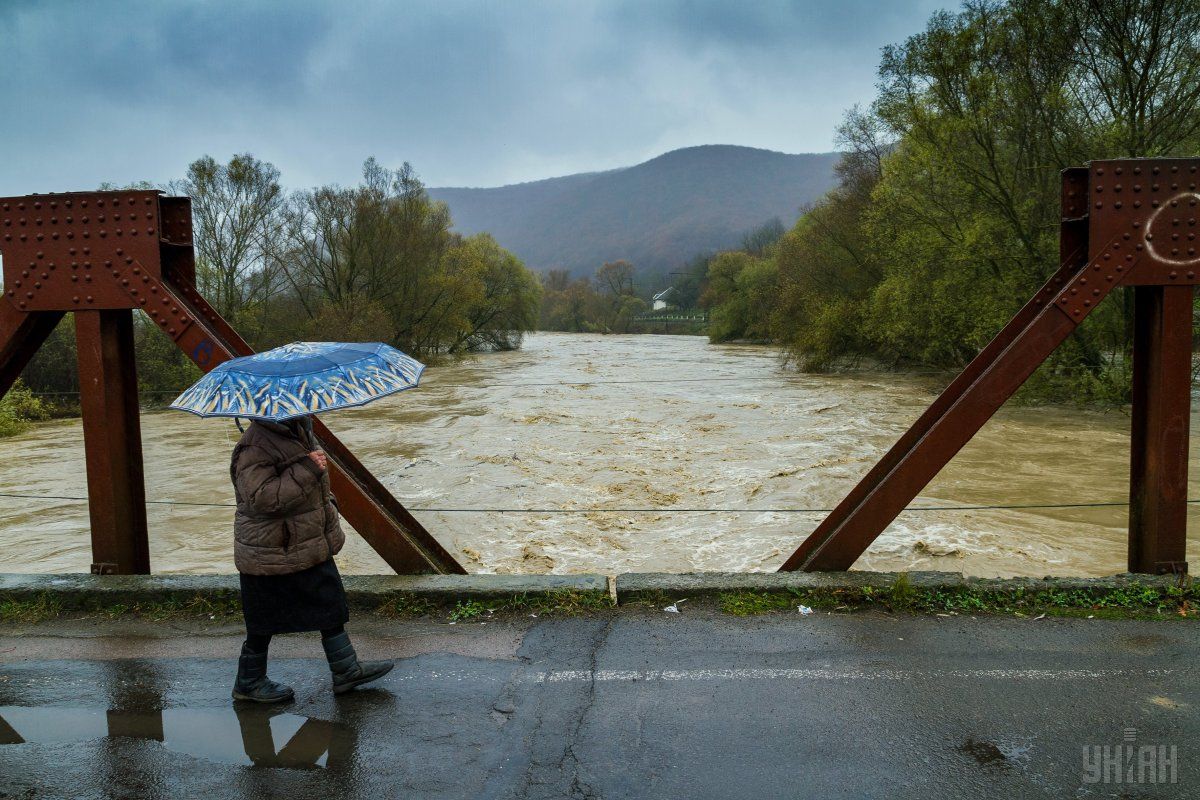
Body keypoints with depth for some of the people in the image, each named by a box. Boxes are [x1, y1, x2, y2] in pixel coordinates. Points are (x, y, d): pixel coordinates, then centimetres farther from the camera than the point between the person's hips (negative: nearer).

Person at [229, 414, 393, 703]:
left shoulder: (298, 428, 6)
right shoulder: (255, 446, -24)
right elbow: (261, 498, -34)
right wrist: (306, 470, -33)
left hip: (309, 545, 9)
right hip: (272, 554, -9)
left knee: (330, 606, 14)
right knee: (266, 620, 7)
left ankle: (347, 670, 26)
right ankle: (248, 683, 27)